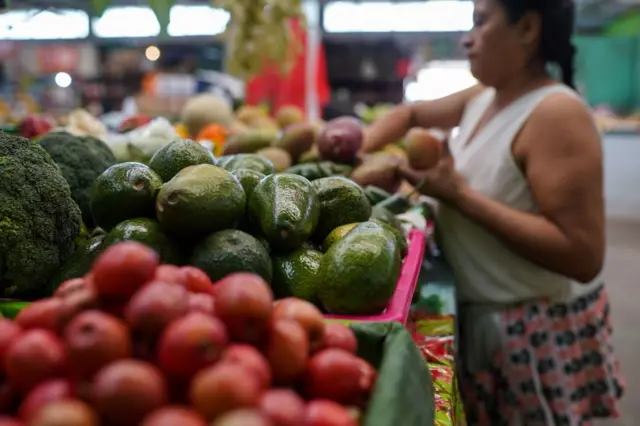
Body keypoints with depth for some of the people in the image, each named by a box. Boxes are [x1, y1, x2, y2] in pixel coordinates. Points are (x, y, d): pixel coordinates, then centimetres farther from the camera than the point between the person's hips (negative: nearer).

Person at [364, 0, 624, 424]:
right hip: (482, 314, 7)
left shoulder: (556, 113, -22)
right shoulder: (481, 99, 3)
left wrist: (460, 195, -27)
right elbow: (411, 114, 21)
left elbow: (584, 256, -29)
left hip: (539, 330, -7)